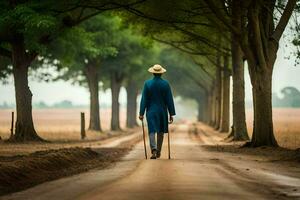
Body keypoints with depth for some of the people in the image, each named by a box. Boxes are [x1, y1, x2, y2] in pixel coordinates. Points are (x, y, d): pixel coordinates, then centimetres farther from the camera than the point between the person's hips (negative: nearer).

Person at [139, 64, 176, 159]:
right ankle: (158, 152, 21)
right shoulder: (165, 84, -5)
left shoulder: (147, 83, -6)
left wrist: (141, 113, -2)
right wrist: (171, 114, 1)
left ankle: (154, 150, -21)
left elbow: (144, 99, -5)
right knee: (160, 132, 14)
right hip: (162, 111, 1)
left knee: (152, 131, 0)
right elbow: (169, 100, -4)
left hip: (151, 111, -1)